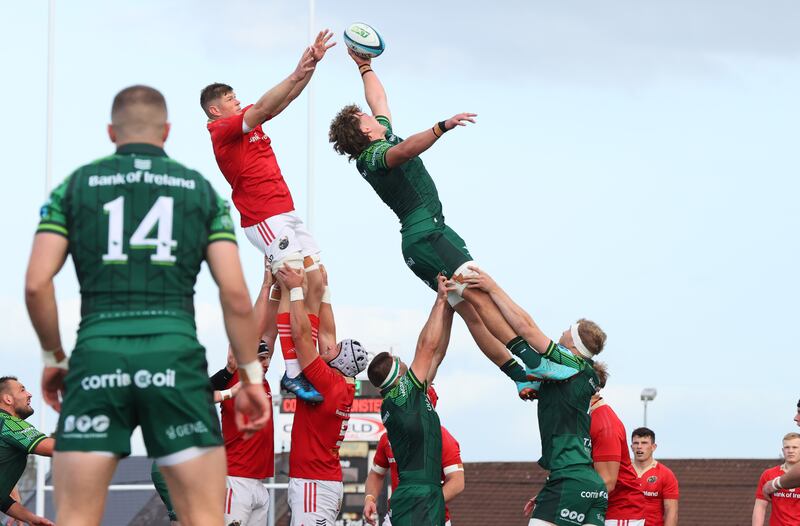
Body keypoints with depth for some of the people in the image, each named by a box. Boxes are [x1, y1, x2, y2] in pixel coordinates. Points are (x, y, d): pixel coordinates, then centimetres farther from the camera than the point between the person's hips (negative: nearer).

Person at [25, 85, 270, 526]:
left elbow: (36, 284, 2)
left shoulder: (75, 186, 11)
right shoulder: (201, 190, 13)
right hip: (175, 357, 0)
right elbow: (235, 294, 4)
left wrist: (53, 357, 15)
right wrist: (251, 376, 10)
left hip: (98, 359, 0)